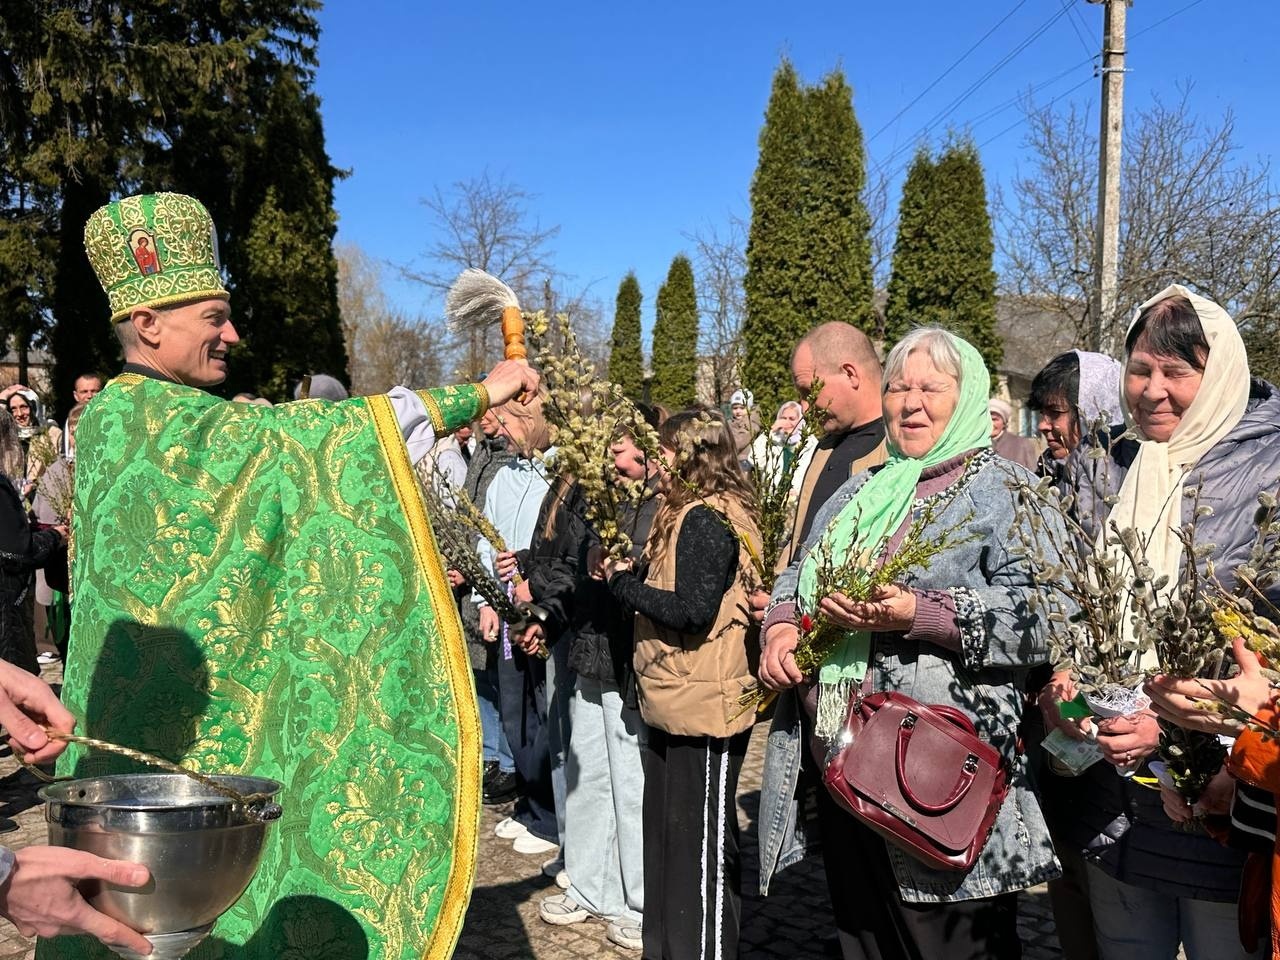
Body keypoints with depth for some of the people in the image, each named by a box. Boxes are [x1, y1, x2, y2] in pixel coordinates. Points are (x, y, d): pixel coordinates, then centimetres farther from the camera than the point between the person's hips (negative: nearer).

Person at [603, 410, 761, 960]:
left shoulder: (706, 518, -15)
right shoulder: (687, 514, 15)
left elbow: (693, 610, -24)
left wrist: (623, 583, -13)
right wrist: (626, 576, -5)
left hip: (703, 707, -10)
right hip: (675, 703, 10)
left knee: (702, 845, 1)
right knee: (668, 835, 18)